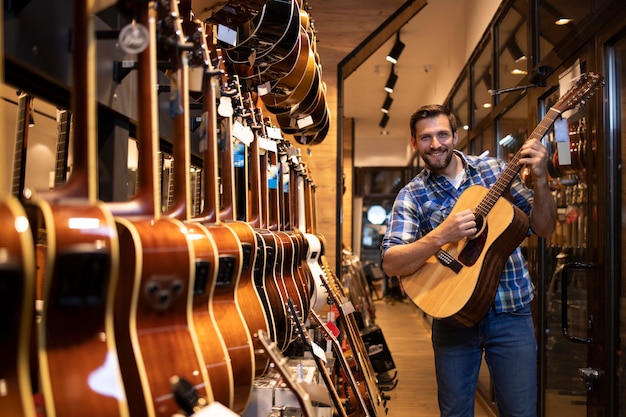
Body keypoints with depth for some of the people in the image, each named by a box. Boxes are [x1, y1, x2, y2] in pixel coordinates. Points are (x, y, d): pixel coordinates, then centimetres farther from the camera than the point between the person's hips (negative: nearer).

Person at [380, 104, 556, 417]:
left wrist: (540, 181, -16)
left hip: (511, 313, 1)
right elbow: (391, 265, -16)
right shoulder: (411, 196, -4)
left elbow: (543, 228, 1)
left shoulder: (494, 170, 1)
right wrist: (440, 235, -30)